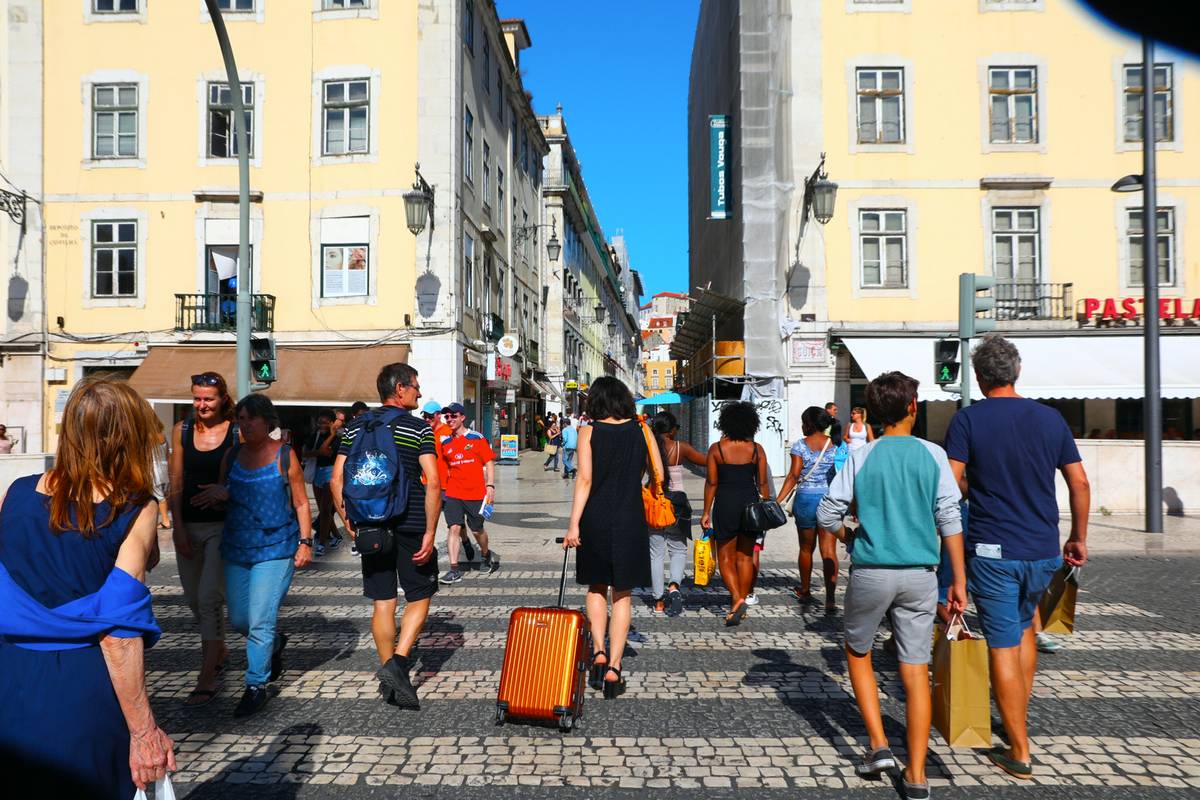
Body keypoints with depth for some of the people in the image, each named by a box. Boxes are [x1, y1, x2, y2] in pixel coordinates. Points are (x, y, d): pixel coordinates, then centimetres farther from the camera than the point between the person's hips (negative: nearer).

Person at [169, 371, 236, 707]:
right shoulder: (182, 430, 4)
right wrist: (178, 527, -2)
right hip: (188, 525, 4)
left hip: (223, 526, -4)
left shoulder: (237, 432, -5)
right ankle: (219, 652, 39)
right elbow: (176, 483, 3)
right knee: (194, 597, 16)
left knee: (209, 598, -7)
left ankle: (207, 679, 1)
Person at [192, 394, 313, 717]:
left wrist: (305, 542, -9)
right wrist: (220, 494, -6)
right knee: (238, 620, 12)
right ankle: (275, 644, 41)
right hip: (237, 548, 6)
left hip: (275, 549, -5)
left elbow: (301, 503, -2)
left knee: (260, 622, -7)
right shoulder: (232, 455, 8)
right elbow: (219, 495, 18)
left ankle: (256, 686, 8)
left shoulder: (284, 455, -5)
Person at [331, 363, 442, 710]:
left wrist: (348, 521, 14)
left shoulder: (354, 428, 7)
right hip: (411, 525, -4)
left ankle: (388, 676, 19)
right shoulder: (419, 428, -6)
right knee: (419, 598, 9)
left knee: (382, 603, 12)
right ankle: (397, 662, -7)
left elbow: (336, 480, 4)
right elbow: (432, 482, -14)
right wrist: (430, 532, -11)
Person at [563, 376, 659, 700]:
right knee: (622, 594, 9)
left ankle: (599, 652, 8)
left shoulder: (589, 433, -4)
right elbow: (658, 473, 8)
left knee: (596, 587, 19)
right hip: (630, 520, 1)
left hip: (596, 519, -1)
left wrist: (574, 524, -10)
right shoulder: (640, 430, 2)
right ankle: (614, 667, 8)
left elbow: (585, 479, -10)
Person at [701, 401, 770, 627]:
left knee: (726, 557, 7)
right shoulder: (757, 449, -1)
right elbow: (763, 483, 1)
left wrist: (706, 512, 2)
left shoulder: (716, 449, -6)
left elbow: (711, 483, -5)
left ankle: (737, 599, -10)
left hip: (725, 505, -2)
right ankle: (742, 603, 19)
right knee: (746, 557, 13)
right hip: (751, 503, 2)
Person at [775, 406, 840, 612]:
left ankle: (805, 591, 32)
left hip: (806, 499, -1)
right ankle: (830, 599, -7)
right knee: (829, 551, 0)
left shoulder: (800, 445, -6)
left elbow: (794, 476, -12)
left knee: (806, 549, 15)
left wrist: (778, 501, -11)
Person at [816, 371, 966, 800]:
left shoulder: (861, 457, -3)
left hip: (871, 572, -1)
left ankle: (879, 745, 16)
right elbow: (950, 519, -2)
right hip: (919, 575, 1)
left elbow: (826, 514, -4)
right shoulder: (933, 455, 0)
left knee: (858, 653, 21)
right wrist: (959, 580, 2)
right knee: (916, 671, 7)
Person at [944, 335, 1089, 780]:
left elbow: (952, 482, -15)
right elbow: (1080, 483, 7)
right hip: (1044, 550, 4)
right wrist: (1079, 538, 17)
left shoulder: (968, 419, -8)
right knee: (1024, 627, 26)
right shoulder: (1051, 418, 4)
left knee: (1003, 645, 4)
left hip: (993, 550, -4)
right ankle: (1019, 718, 34)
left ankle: (1019, 753, 10)